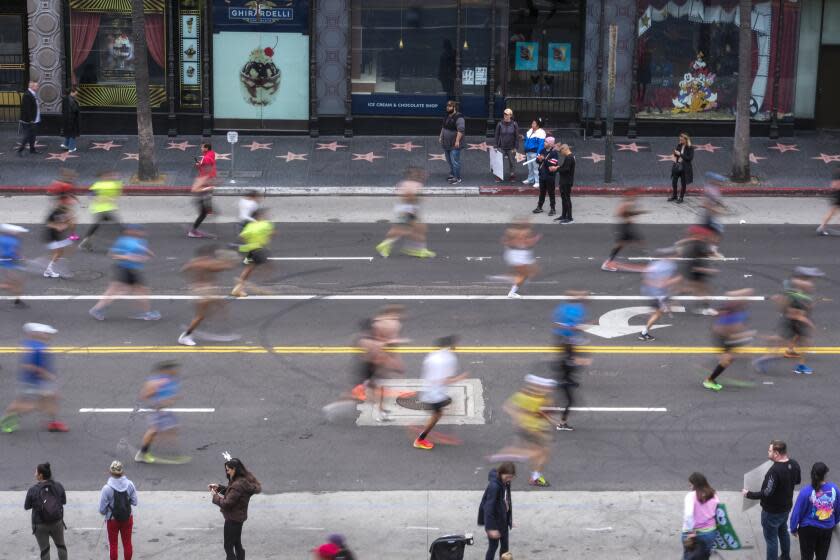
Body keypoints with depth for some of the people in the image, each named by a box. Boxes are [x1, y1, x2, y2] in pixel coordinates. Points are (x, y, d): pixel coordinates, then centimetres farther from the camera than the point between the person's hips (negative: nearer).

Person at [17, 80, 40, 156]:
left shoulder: (34, 94, 11)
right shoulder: (27, 95, -20)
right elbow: (27, 109, -23)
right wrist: (30, 120, -24)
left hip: (35, 120, 9)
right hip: (29, 121, -9)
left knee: (32, 135, 16)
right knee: (26, 136, -4)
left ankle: (32, 149, 25)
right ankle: (20, 150, 3)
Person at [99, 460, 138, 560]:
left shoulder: (107, 488, -24)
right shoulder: (130, 484, -16)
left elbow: (102, 509, -17)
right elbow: (134, 502, -5)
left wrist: (104, 513, 6)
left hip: (113, 520, -2)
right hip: (127, 518, 2)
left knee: (113, 545, 16)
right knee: (127, 543, 19)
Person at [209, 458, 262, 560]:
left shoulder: (238, 485, -28)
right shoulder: (244, 480, 2)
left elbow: (226, 503, -26)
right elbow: (231, 492, 18)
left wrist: (215, 496, -11)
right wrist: (218, 487, 5)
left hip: (233, 519, -10)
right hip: (239, 517, 10)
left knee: (228, 547, 1)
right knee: (237, 545, 21)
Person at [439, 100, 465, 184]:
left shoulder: (458, 117, -17)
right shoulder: (447, 116, 12)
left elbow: (461, 130, -24)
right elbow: (443, 127, 24)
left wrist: (457, 141, -28)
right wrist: (440, 137, 21)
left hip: (454, 145, -9)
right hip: (446, 143, 9)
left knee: (455, 161, -7)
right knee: (449, 161, 17)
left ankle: (457, 178, -1)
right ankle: (452, 174, 29)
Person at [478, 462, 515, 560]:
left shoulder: (505, 483, -3)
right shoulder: (494, 486, -29)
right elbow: (489, 508, -28)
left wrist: (509, 519, 17)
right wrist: (491, 528, -27)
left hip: (503, 519, 8)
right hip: (494, 520, -8)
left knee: (505, 545, 16)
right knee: (493, 546, 2)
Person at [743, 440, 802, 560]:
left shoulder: (775, 471, -35)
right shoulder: (794, 464, -9)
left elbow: (766, 494, -32)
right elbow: (798, 480, 10)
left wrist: (749, 494, -19)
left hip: (772, 511, -9)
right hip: (786, 506, 9)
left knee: (771, 539, 8)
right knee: (783, 532, 29)